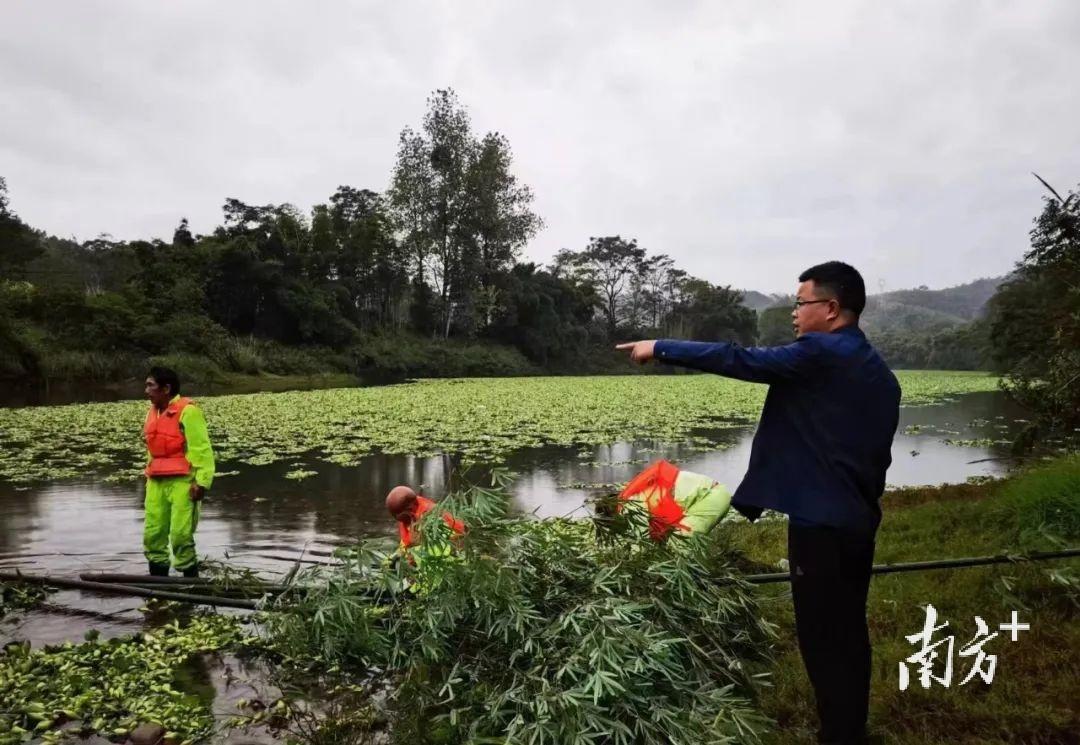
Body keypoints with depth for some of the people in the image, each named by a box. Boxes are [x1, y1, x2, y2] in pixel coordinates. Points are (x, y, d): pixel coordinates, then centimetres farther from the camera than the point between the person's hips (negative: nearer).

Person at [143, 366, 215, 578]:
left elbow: (202, 448, -15)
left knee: (181, 535, -7)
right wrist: (150, 476, 21)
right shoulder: (153, 412, 15)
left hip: (182, 482, -8)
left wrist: (202, 481, -20)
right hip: (156, 482, 8)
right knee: (152, 533, 9)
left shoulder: (187, 411, -11)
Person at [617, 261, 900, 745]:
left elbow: (736, 360, -17)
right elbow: (878, 451, 16)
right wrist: (864, 502, 22)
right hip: (858, 519, 9)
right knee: (848, 631, 19)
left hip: (821, 522, -9)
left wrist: (661, 348, -9)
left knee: (822, 637, 2)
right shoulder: (879, 372, 12)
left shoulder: (818, 355, -15)